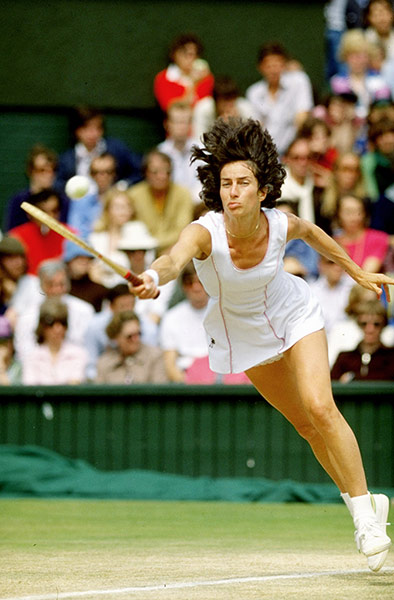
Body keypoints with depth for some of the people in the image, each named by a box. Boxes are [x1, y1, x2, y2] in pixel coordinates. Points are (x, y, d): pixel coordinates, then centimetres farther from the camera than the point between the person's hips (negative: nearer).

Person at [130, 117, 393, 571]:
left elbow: (310, 231, 0)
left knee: (320, 407, -19)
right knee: (306, 425, 10)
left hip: (294, 315, 0)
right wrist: (154, 277, -82)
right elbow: (175, 258, -59)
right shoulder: (204, 233, -35)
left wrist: (357, 272, 10)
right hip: (242, 334, 0)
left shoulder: (280, 225, -26)